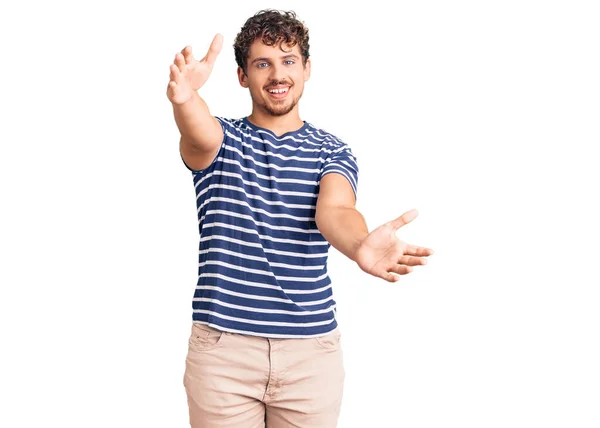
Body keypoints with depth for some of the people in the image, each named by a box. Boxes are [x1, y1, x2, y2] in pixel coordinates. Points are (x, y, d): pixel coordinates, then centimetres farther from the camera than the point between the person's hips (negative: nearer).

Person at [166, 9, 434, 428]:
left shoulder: (332, 151, 4)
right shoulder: (221, 139, 4)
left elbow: (333, 211, -17)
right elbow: (201, 136, -22)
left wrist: (360, 245, -42)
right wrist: (185, 99, -47)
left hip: (311, 349, 1)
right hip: (222, 347, 0)